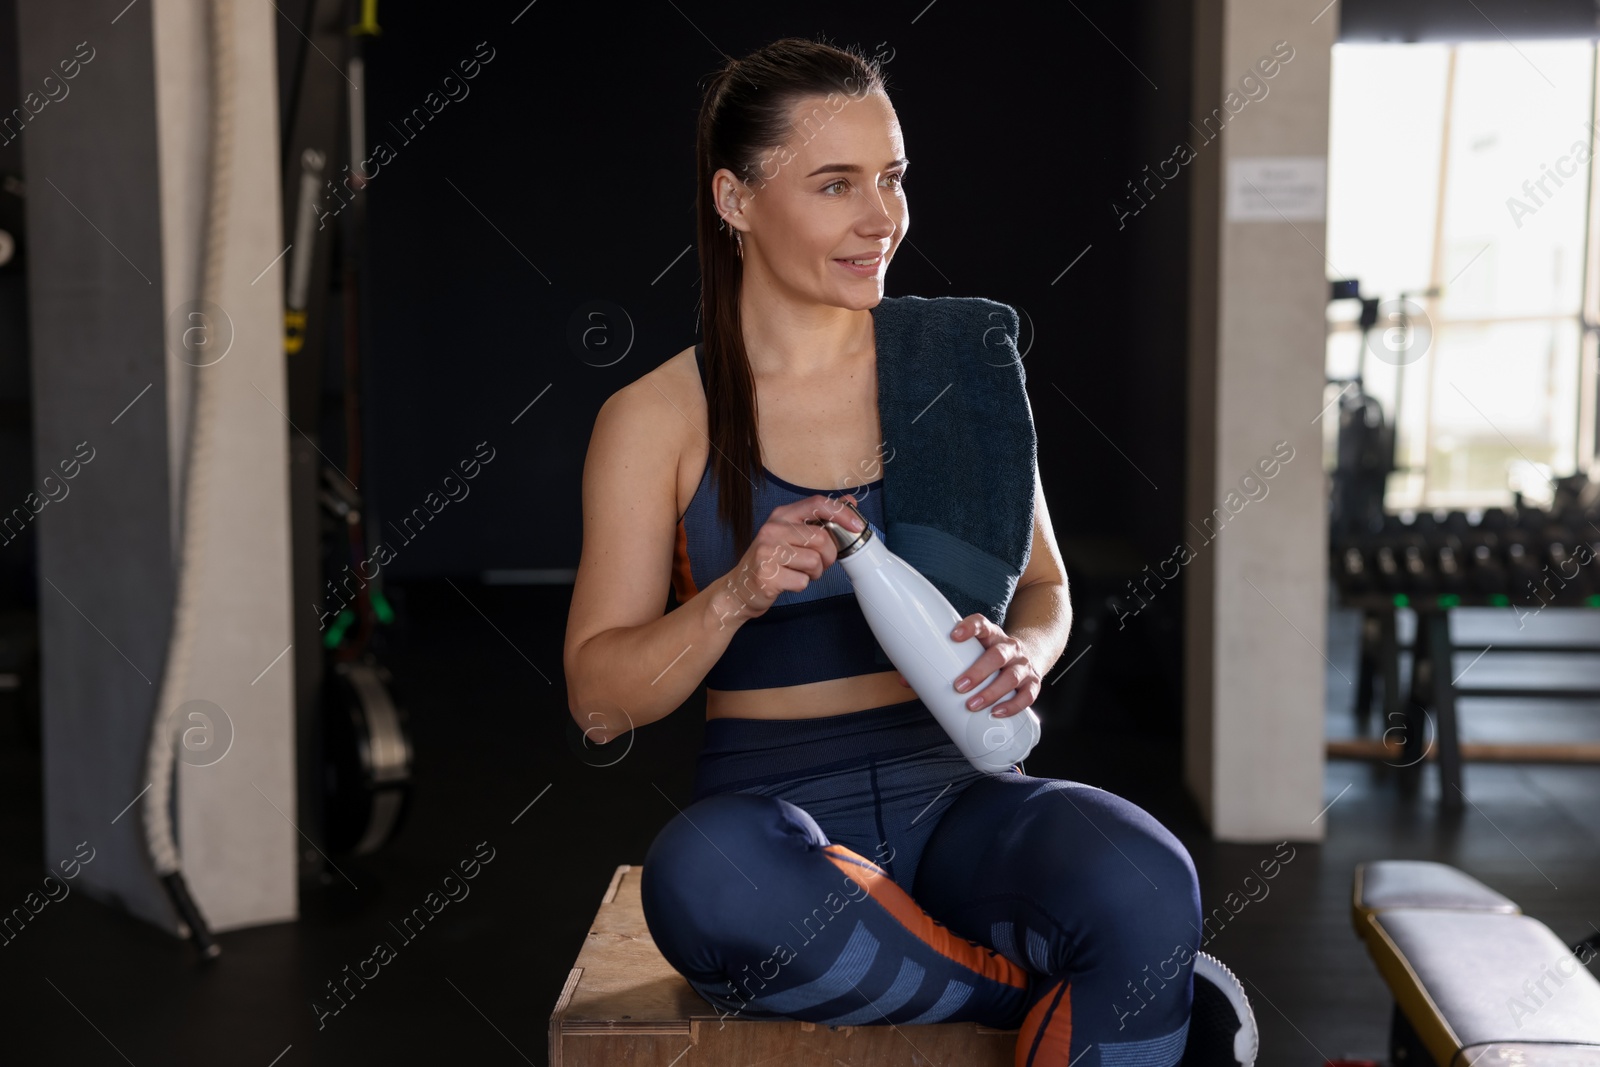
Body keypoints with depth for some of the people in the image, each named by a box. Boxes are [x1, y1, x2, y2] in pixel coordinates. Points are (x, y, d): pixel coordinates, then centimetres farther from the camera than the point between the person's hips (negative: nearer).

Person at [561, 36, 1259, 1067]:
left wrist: (1023, 656, -10)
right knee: (702, 873, -37)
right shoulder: (656, 421, 1)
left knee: (1144, 883, -33)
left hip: (952, 789, 0)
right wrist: (733, 597, -18)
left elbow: (1045, 587, 14)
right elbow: (600, 700, 0)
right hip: (767, 798, 0)